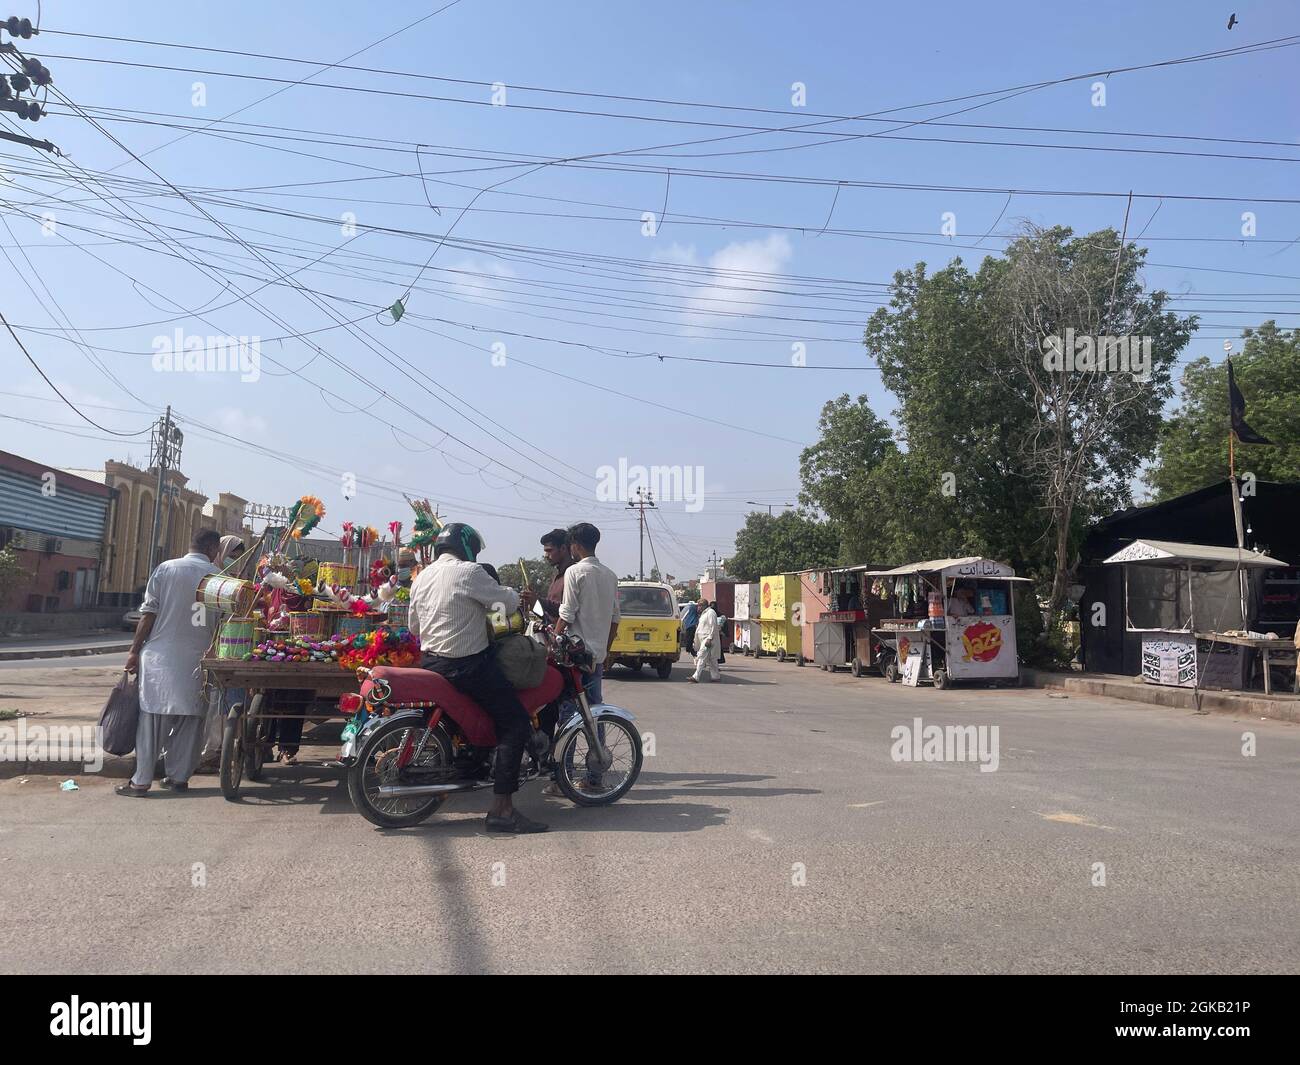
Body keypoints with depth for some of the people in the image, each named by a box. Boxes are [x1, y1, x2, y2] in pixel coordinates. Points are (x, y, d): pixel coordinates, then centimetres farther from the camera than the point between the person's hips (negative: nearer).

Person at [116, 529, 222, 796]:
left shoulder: (166, 569, 0)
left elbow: (149, 613, -3)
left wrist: (135, 649, 3)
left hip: (161, 656, 0)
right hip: (196, 659, 0)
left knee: (152, 719, 5)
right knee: (189, 720, 9)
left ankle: (141, 781, 7)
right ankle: (179, 777, 14)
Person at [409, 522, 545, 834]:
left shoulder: (422, 577, 12)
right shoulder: (468, 571, -13)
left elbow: (414, 625, 20)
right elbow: (507, 602, -12)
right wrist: (523, 597, 9)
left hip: (432, 662, 9)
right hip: (469, 665, -9)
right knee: (516, 724, -8)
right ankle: (501, 809, -13)